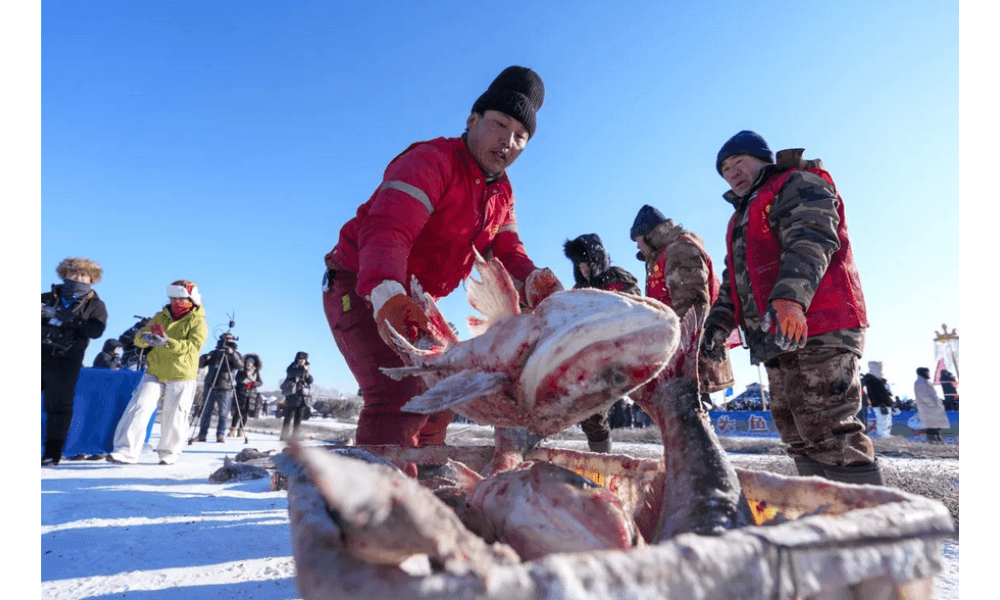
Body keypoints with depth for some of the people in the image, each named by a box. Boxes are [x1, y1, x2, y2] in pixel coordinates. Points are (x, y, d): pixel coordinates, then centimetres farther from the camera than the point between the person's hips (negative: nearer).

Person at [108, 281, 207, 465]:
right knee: (139, 408, -7)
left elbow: (193, 346, -18)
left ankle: (169, 453, 22)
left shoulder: (198, 322, -4)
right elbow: (139, 336, 5)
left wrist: (167, 342, -33)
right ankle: (127, 451, 0)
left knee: (174, 418, 4)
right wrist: (145, 337, -20)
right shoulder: (161, 316, 10)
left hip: (181, 377, -3)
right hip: (154, 374, 4)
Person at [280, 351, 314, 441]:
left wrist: (307, 373, -10)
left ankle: (294, 436, 12)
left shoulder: (305, 370, 16)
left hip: (302, 397, 5)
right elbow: (291, 373, -22)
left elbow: (310, 381, 7)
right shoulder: (292, 367, 2)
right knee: (289, 417, -7)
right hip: (292, 396, -5)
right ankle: (284, 436, -4)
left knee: (298, 418, 6)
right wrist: (302, 369, -31)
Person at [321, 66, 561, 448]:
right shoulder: (432, 160, -19)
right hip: (361, 289, -9)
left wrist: (533, 284, -27)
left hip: (411, 303, 9)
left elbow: (507, 255, -3)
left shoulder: (501, 195, 8)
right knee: (401, 397, -25)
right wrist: (387, 295, -53)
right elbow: (385, 229, -34)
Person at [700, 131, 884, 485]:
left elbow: (810, 242, -18)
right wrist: (718, 324, 12)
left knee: (828, 431, -12)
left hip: (819, 333, -9)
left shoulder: (798, 185, 2)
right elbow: (734, 281, 26)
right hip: (779, 341, 9)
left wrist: (790, 297, -35)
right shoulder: (743, 220, 28)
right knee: (800, 436, 10)